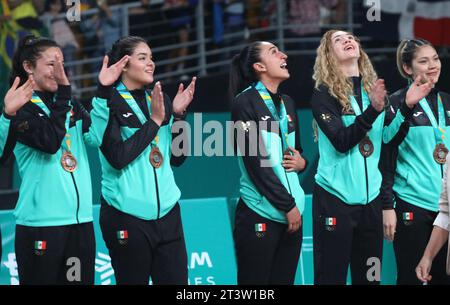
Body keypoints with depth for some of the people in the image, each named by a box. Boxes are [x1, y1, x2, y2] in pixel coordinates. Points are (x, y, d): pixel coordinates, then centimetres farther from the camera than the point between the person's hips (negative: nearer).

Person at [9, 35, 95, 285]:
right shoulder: (21, 108, -4)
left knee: (82, 281, 5)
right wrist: (63, 92, -16)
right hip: (41, 224, -6)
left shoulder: (69, 105, 14)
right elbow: (49, 141, -20)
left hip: (80, 219, 6)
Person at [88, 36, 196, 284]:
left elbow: (177, 157, 11)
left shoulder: (158, 100, 11)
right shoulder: (107, 103, -5)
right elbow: (117, 157, -18)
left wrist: (178, 114, -1)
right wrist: (154, 121, -13)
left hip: (166, 211, 5)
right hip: (127, 215, -5)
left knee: (176, 280, 0)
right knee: (133, 280, 1)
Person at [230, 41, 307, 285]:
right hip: (260, 214, -6)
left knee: (284, 280, 4)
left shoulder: (287, 103, 14)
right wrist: (288, 205, -12)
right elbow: (256, 161, -13)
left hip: (291, 212, 6)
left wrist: (301, 162, 1)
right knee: (255, 281, -5)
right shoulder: (245, 102, -7)